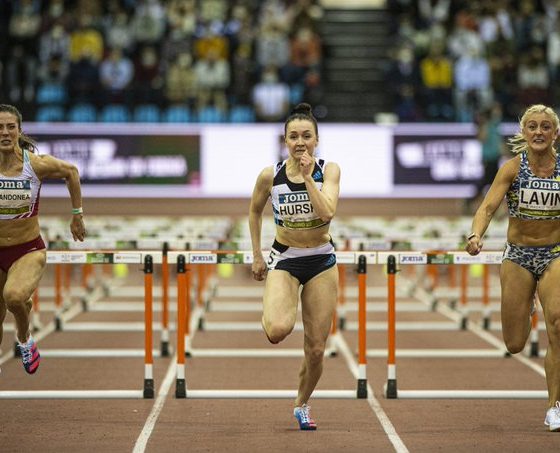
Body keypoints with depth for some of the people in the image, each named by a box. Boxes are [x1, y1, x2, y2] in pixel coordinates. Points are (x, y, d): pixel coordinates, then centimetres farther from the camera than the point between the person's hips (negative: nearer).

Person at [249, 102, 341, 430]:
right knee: (277, 331, -29)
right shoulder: (270, 176, -9)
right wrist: (257, 256, 9)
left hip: (321, 261, 1)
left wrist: (307, 177, -26)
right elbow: (255, 211, 9)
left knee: (316, 349, 4)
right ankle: (275, 315, 9)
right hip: (284, 260, -1)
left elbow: (327, 212, -25)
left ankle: (302, 405, 30)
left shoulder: (329, 170, -10)